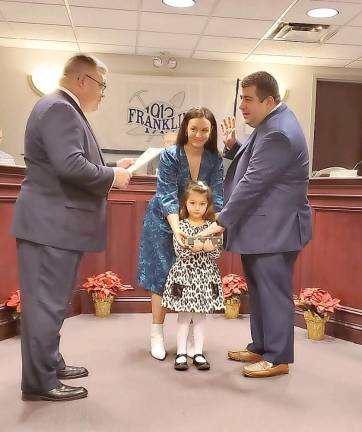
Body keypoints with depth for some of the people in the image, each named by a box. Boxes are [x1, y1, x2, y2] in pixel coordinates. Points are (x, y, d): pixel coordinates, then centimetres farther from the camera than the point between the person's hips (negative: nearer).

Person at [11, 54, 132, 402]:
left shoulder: (64, 109, 18)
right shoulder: (59, 108, -16)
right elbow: (70, 166, -27)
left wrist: (108, 168, 9)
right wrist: (112, 176, -14)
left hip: (58, 223, 11)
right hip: (50, 224, -11)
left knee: (52, 301, 18)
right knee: (45, 303, -2)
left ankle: (49, 364, 31)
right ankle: (39, 382, 9)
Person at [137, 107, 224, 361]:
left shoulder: (215, 160, -9)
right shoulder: (170, 156, -18)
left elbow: (216, 198, -14)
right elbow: (167, 196, -24)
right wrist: (176, 228, -37)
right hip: (165, 223, -3)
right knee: (162, 275, 0)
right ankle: (157, 334, 11)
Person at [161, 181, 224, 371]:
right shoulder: (181, 225, -2)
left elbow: (217, 253, -3)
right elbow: (179, 251, -12)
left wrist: (210, 248, -24)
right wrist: (193, 248, -28)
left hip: (205, 276, 2)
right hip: (185, 274, -2)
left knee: (200, 316, 10)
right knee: (184, 315, 6)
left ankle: (198, 353, 18)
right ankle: (181, 353, 14)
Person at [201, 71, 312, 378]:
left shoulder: (278, 133, -22)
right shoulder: (272, 123, 12)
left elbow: (252, 184, -23)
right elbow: (251, 165, 21)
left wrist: (222, 222, -19)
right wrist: (233, 145, 4)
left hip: (275, 229, -10)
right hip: (263, 227, 10)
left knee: (274, 293, 0)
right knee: (260, 291, 17)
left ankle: (278, 359, 14)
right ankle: (260, 348, 30)